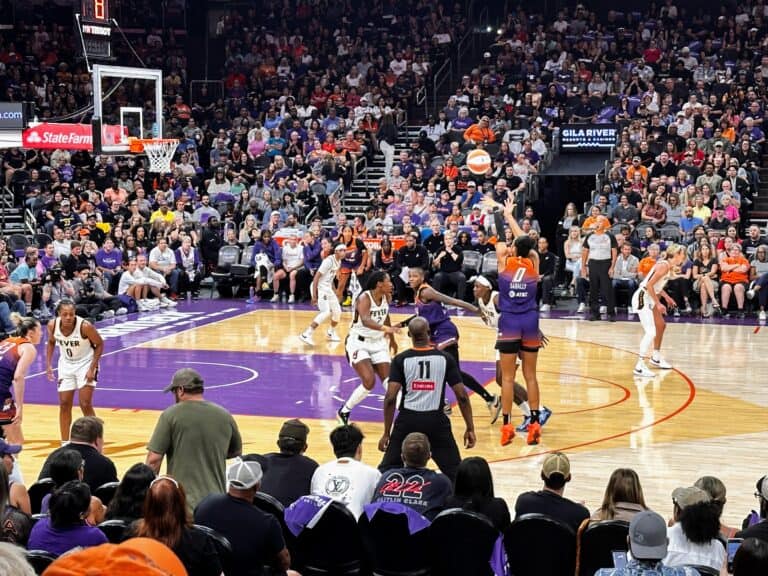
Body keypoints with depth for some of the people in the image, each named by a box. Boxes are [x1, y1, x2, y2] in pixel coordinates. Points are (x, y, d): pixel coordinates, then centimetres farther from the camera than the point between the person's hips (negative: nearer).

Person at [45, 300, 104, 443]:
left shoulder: (85, 326, -29)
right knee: (64, 404, 6)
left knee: (85, 404, -10)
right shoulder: (53, 325, -17)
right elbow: (51, 342, 5)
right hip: (66, 364, 4)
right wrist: (48, 365, -2)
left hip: (85, 363, -4)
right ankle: (65, 443, 16)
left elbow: (100, 344, -15)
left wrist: (92, 369, -19)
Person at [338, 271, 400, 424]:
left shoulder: (386, 297, -1)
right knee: (369, 382, -18)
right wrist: (385, 328, -60)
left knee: (389, 380, -1)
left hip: (378, 342, 7)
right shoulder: (364, 298, -24)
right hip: (358, 342, -7)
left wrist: (392, 339, 29)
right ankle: (344, 411, 0)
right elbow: (365, 320, -44)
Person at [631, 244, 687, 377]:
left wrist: (666, 297, 13)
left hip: (649, 298, 11)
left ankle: (656, 357, 41)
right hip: (642, 298, -11)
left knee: (661, 325, 24)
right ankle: (639, 366, -19)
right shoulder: (664, 266, -20)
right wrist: (658, 304, -22)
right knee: (651, 332, -17)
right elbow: (649, 285, -24)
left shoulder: (669, 266, 8)